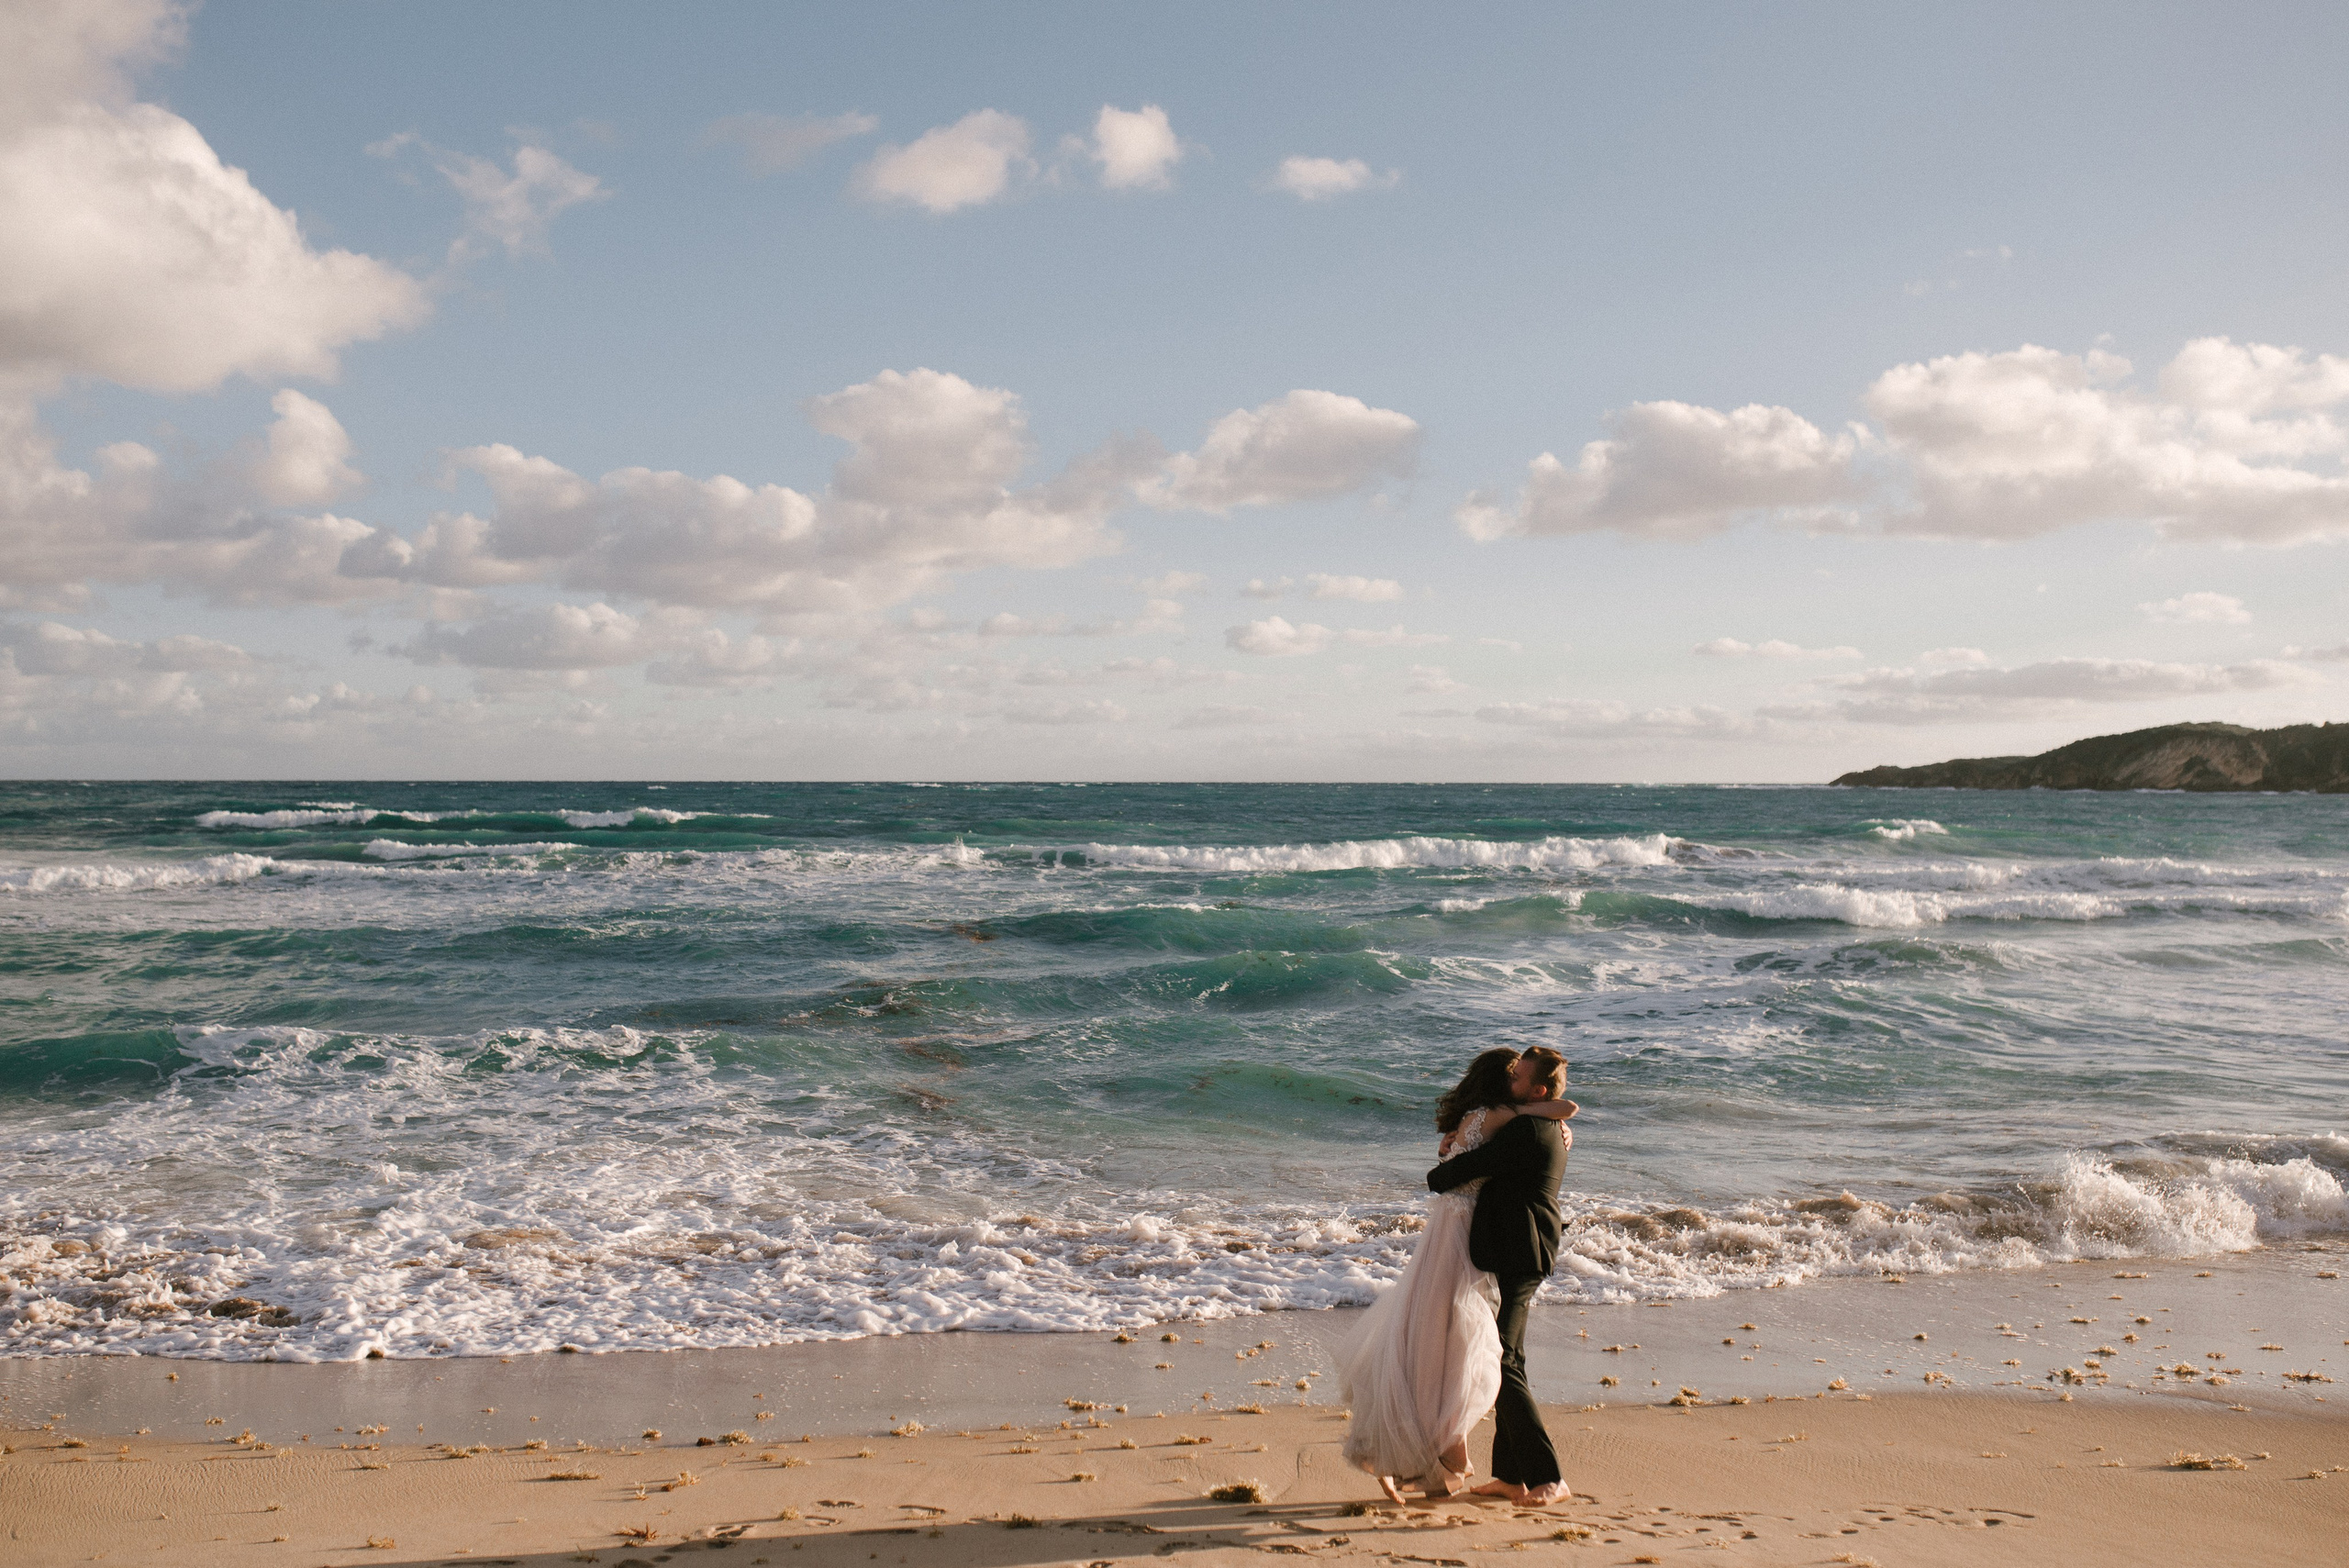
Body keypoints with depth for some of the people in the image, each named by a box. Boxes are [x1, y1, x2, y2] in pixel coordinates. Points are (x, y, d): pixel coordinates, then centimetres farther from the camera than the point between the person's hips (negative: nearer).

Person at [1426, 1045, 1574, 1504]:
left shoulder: (1526, 1130, -19)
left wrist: (1436, 1177, 2)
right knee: (1507, 1363, 15)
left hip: (1516, 1258, -11)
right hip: (1521, 1258, 11)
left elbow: (1468, 1168, -17)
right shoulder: (1552, 1131, 14)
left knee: (1501, 1365, -11)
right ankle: (1510, 1475, 21)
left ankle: (1549, 1478, -10)